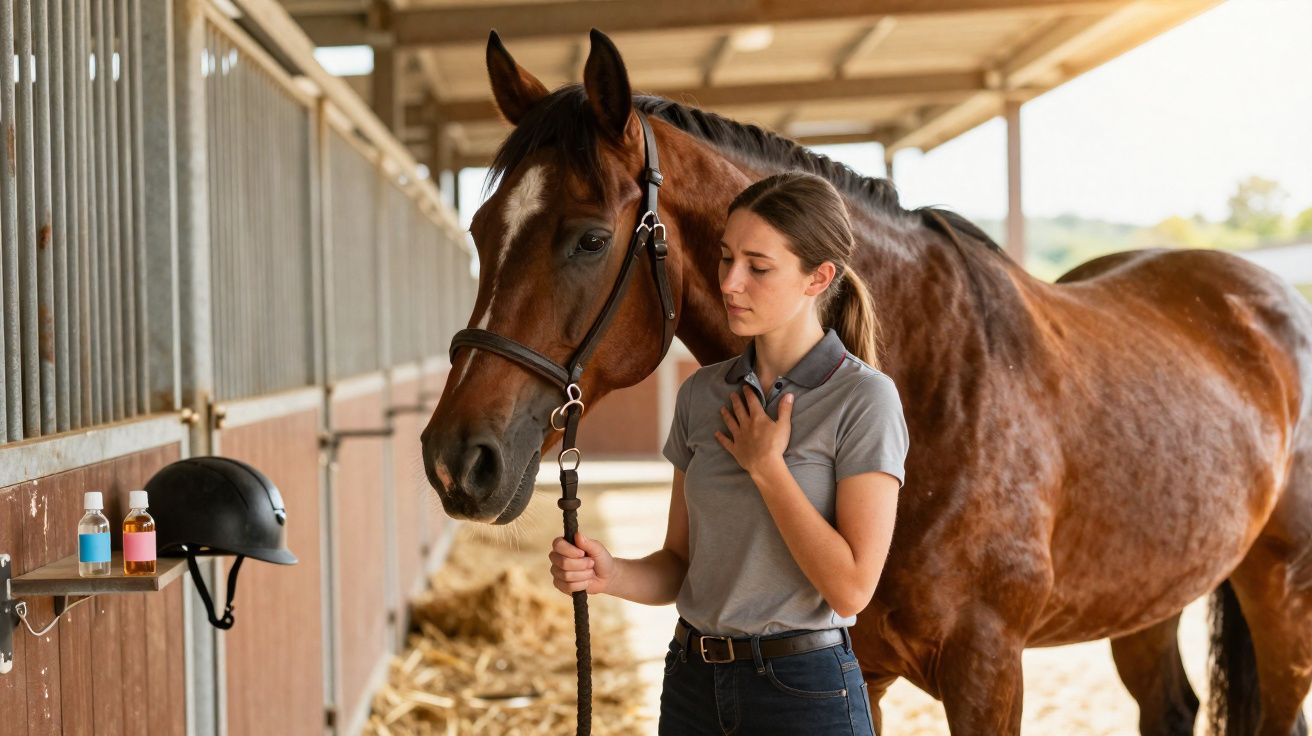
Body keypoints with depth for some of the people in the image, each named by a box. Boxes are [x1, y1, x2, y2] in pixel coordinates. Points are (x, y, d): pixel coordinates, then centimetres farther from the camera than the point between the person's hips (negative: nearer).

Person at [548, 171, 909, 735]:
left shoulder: (864, 399, -11)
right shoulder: (702, 394, 5)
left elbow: (852, 588, -18)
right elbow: (680, 564, 9)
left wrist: (765, 466, -13)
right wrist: (609, 575, -11)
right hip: (694, 684, 5)